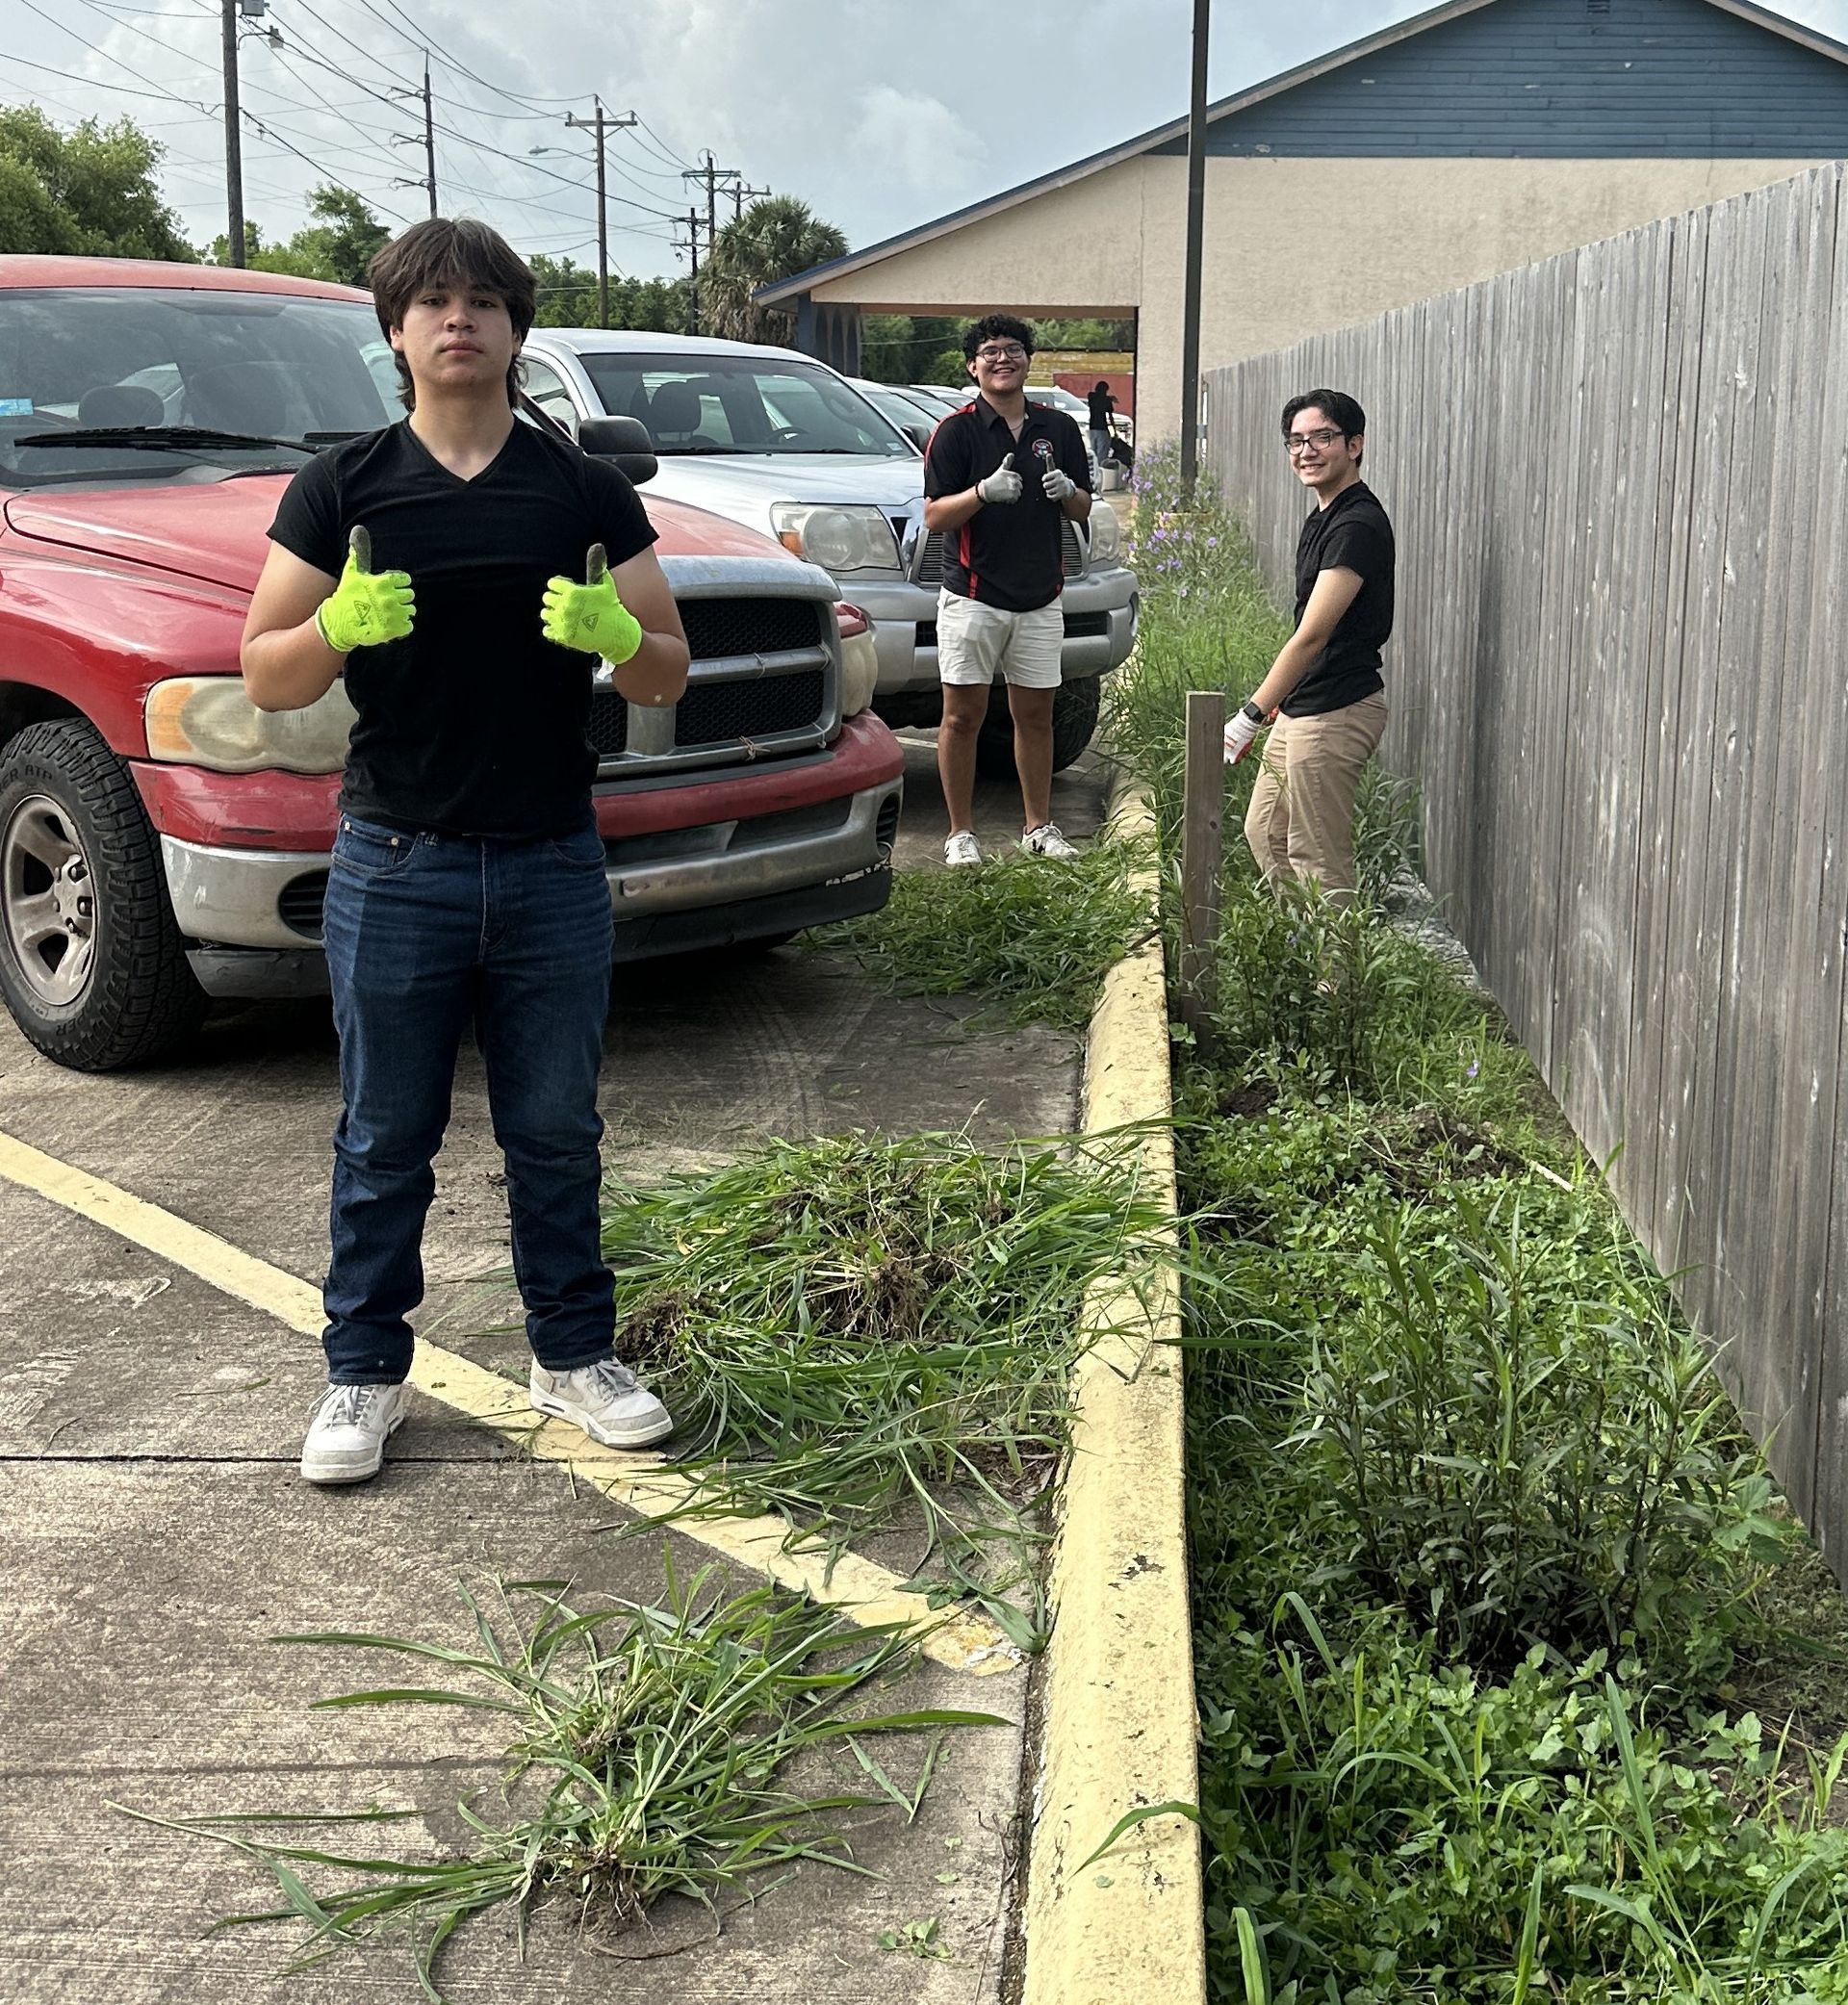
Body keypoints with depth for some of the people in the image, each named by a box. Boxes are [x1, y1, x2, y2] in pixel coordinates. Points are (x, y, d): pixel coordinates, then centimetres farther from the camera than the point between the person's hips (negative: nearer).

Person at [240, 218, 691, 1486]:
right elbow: (264, 677, 2)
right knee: (386, 1140, 7)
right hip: (396, 863, -1)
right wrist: (342, 625, -19)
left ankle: (575, 1355, 24)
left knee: (556, 1132, 10)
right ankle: (366, 1373, 19)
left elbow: (666, 676, 6)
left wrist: (611, 632, -17)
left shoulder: (588, 494, 5)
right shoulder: (342, 490, 3)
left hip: (553, 863, 1)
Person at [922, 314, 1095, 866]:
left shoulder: (1059, 428, 8)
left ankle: (1039, 827, 21)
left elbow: (1082, 510, 13)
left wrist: (1068, 492, -10)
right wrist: (984, 492, -25)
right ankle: (961, 832, 9)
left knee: (1036, 715, 10)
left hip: (1040, 599, 4)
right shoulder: (955, 431, -4)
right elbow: (934, 516, -9)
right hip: (972, 598, -4)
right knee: (963, 717, 0)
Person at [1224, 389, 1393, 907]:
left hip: (1335, 713, -11)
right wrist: (1276, 704, 19)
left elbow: (1312, 636, -24)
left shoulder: (1358, 525, -19)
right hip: (1300, 708, 11)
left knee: (1320, 863, -5)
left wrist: (1250, 717, -24)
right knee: (1265, 832, 20)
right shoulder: (1323, 517, 13)